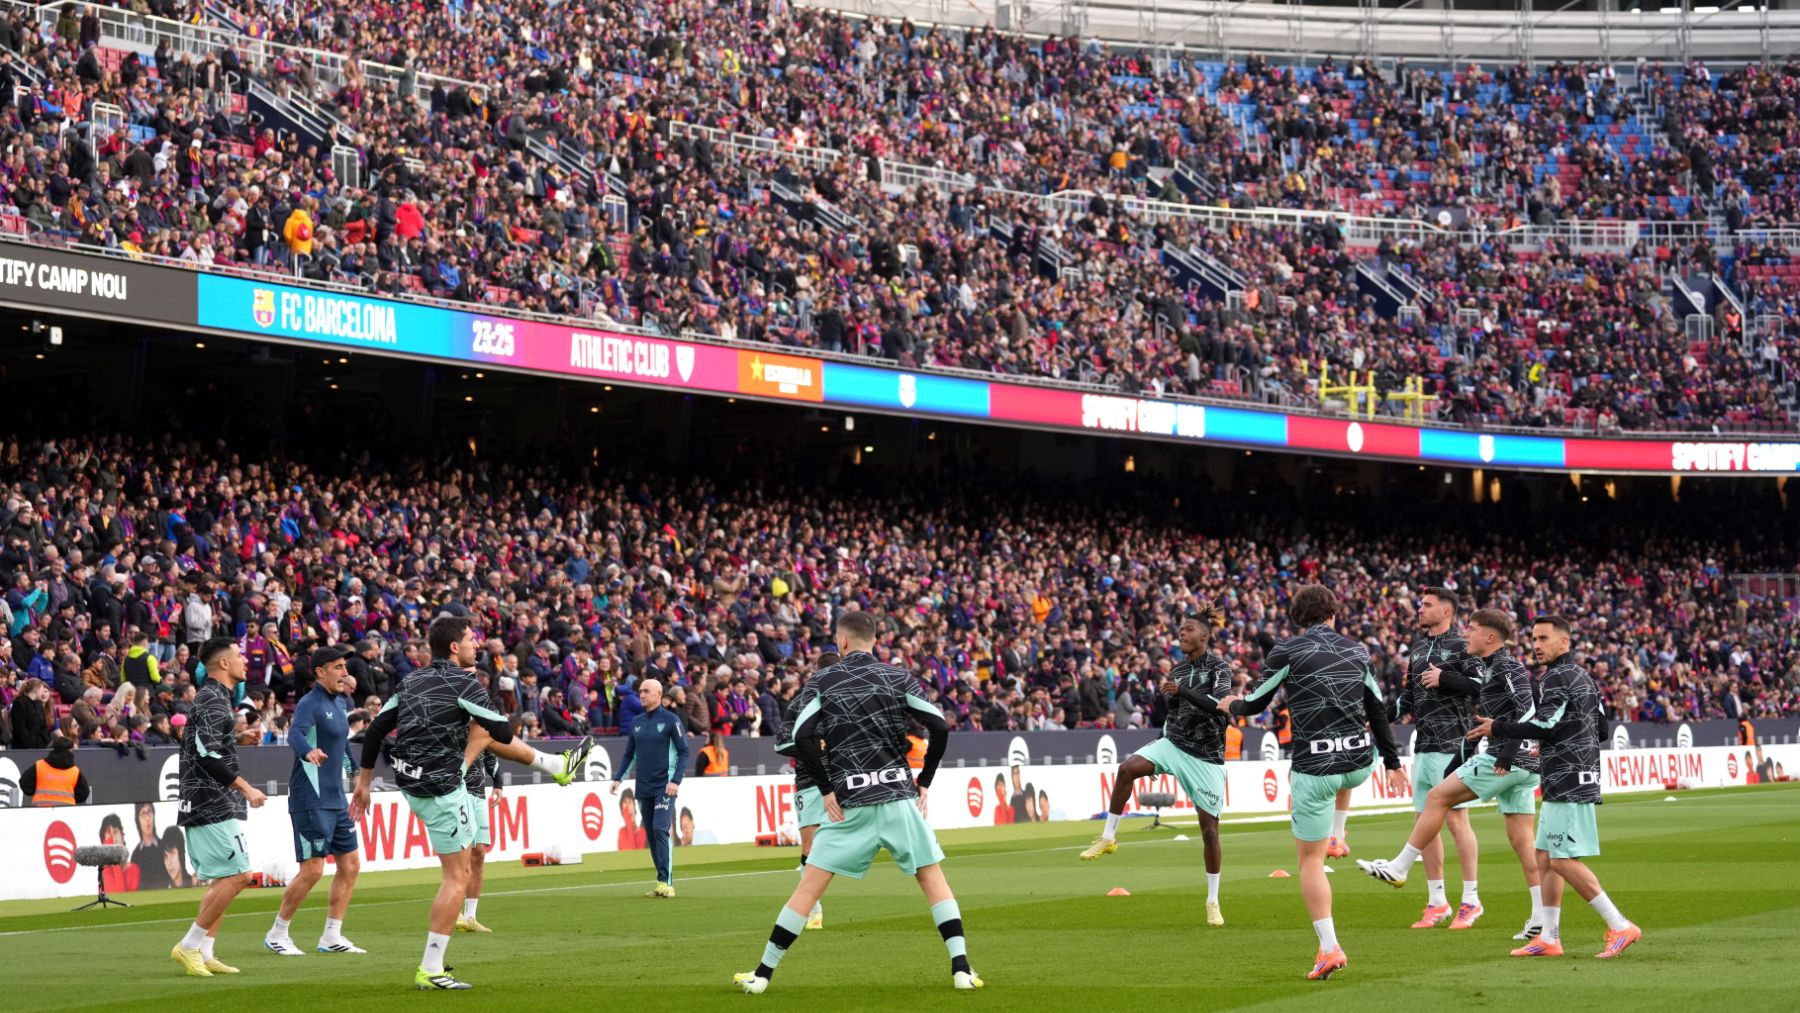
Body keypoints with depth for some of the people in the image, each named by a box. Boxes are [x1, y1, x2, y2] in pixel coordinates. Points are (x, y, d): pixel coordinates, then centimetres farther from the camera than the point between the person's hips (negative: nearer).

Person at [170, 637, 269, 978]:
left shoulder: (212, 697, 18)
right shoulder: (214, 700, -13)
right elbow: (210, 754, -23)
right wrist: (246, 788, -20)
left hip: (202, 805, 11)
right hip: (214, 805, -11)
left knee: (222, 879, 12)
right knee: (237, 875, -12)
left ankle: (204, 953, 10)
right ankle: (190, 946, -10)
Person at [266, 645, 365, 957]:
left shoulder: (338, 704, 14)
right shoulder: (310, 704, -13)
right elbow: (295, 734, -33)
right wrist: (309, 752, -54)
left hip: (336, 800, 9)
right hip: (311, 800, -9)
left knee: (350, 864, 7)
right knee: (312, 870, -10)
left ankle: (331, 937, 12)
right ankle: (276, 935, 3)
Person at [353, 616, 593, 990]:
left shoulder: (412, 680, 6)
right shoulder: (464, 683, -15)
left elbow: (376, 729, 8)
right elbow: (505, 733, -11)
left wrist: (364, 781, 15)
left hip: (409, 782, 8)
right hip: (440, 792, -8)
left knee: (486, 735, 25)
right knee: (458, 877, -2)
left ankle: (556, 766, 48)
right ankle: (430, 970, -4)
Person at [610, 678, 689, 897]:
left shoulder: (671, 720, -3)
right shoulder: (637, 723, 14)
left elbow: (683, 752, -6)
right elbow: (630, 754, 20)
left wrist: (676, 781, -16)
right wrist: (618, 778, 8)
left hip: (665, 788, -6)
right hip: (643, 788, 6)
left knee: (661, 830, -17)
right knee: (651, 834, 6)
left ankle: (666, 883, -18)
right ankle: (662, 884, 11)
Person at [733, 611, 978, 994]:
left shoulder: (822, 682, 2)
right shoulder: (898, 678, 5)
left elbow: (802, 738, -10)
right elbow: (939, 729, -4)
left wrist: (827, 790, -4)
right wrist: (924, 784, 4)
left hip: (850, 802, -1)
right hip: (899, 795, 1)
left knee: (810, 886, 3)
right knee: (933, 879, 10)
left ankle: (763, 973, 6)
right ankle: (961, 969, 1)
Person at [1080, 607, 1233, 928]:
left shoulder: (1219, 667, -7)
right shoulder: (1177, 670, 10)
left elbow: (1220, 705, -24)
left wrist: (1181, 690, -30)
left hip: (1206, 758, -4)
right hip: (1173, 744, 4)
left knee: (1209, 831, -1)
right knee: (1128, 768, -25)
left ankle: (1213, 902, 12)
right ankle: (1108, 838, -15)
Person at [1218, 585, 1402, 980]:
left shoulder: (1286, 651, -3)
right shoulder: (1356, 650, 8)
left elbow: (1257, 704, 5)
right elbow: (1378, 710, 12)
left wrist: (1233, 706, 28)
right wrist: (1392, 763, 20)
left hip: (1315, 767, -4)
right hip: (1360, 763, 4)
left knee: (1310, 860, 3)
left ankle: (1329, 948, -6)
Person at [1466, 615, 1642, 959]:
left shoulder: (1556, 677, -11)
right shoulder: (1583, 676, 18)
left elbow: (1545, 725, -22)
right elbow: (1601, 729, 22)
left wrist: (1497, 728, -13)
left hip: (1567, 784, -10)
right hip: (1581, 779, 10)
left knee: (1563, 860, -11)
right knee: (1545, 857, 12)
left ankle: (1620, 927, -13)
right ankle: (1549, 938, 12)